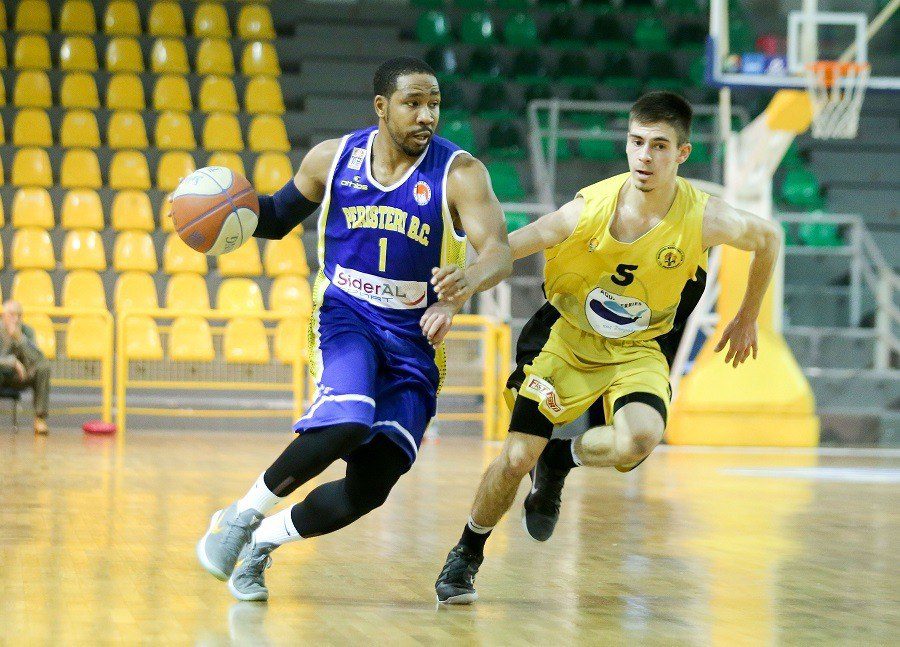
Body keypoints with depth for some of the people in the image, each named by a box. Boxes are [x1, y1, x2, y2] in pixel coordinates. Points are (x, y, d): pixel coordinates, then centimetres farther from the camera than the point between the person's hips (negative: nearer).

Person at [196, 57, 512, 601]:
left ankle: (264, 539, 20)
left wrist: (469, 280, -46)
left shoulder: (459, 173, -11)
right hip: (345, 316, -1)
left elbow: (500, 252, -23)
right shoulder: (333, 159, -2)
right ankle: (243, 515, -11)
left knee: (371, 487, -5)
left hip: (414, 338, 1)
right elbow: (279, 216, 15)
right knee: (346, 423, -31)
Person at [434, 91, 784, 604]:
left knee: (637, 441, -30)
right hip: (567, 336, 0)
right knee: (518, 456, -9)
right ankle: (467, 554, 20)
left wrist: (747, 320, 10)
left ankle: (562, 459, 5)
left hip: (638, 349, 0)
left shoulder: (704, 218, -21)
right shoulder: (590, 208, -22)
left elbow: (769, 238, 0)